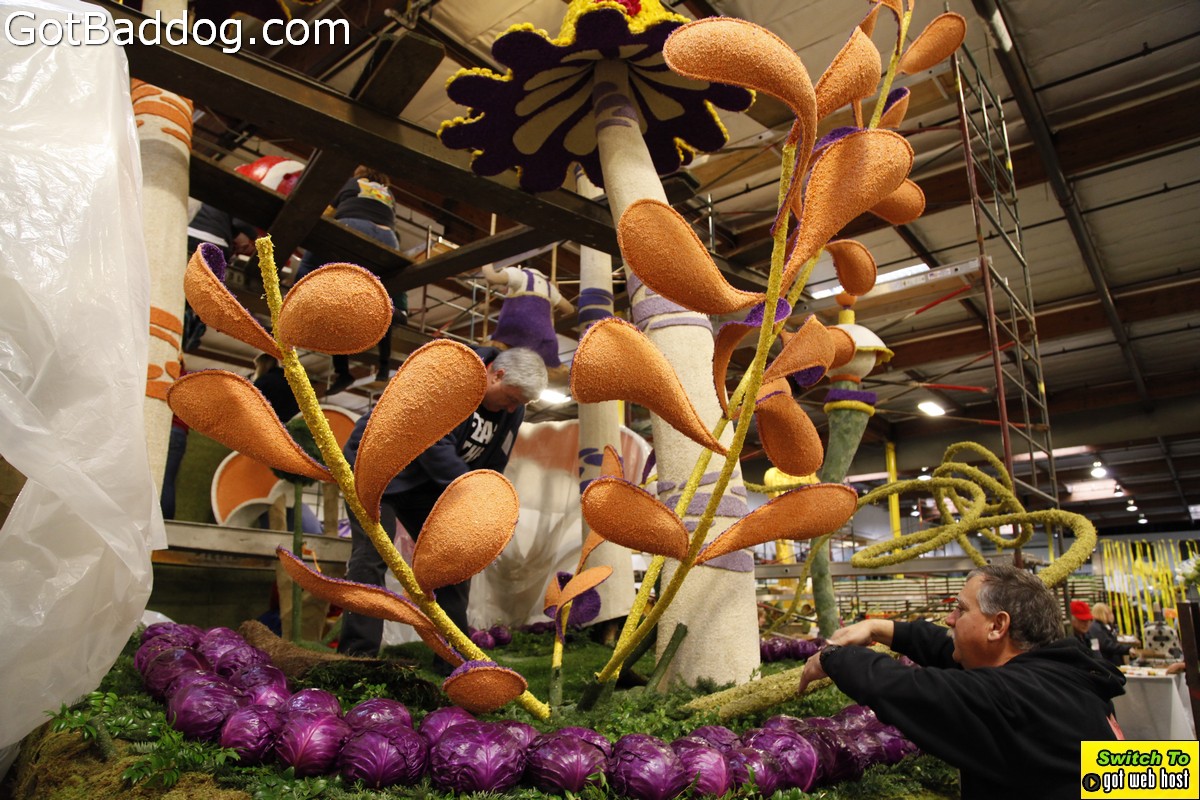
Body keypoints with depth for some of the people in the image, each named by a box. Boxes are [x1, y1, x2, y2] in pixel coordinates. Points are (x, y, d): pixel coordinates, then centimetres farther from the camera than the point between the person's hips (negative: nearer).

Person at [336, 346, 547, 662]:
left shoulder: (512, 410, -3)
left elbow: (492, 467, 3)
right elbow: (432, 442, -32)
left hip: (427, 485, 7)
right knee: (372, 556, -17)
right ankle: (358, 655, -12)